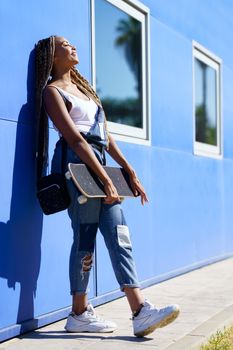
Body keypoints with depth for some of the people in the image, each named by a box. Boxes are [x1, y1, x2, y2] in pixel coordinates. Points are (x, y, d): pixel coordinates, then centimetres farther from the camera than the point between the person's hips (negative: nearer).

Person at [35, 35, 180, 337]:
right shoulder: (52, 91, -1)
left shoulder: (83, 87, 24)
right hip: (75, 164, -8)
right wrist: (106, 180, -18)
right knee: (85, 238, -5)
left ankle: (140, 312, -9)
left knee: (119, 235, -4)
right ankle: (79, 314, 7)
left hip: (97, 161, 8)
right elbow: (75, 139, -12)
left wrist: (130, 172, 14)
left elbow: (105, 135, 21)